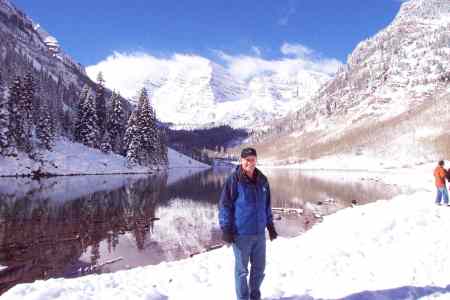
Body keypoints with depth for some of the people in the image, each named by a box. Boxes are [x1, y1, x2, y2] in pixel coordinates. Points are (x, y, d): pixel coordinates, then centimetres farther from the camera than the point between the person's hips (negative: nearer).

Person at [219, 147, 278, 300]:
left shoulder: (262, 180, 5)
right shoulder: (234, 180, -11)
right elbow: (224, 205, -9)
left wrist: (270, 225, 16)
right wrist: (226, 229, -12)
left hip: (259, 233, 5)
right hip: (241, 234, -5)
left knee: (259, 267, 16)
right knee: (242, 269, 8)